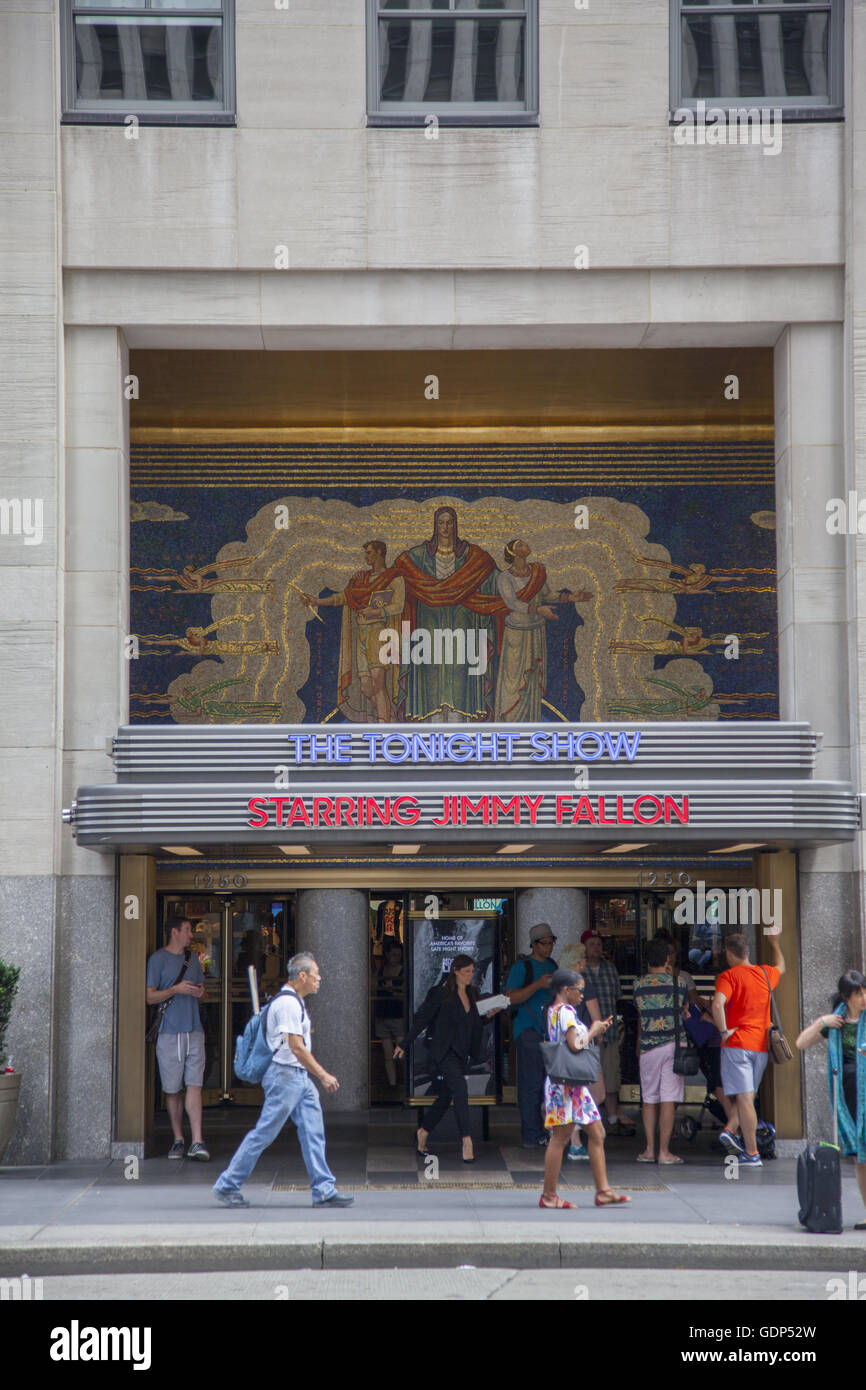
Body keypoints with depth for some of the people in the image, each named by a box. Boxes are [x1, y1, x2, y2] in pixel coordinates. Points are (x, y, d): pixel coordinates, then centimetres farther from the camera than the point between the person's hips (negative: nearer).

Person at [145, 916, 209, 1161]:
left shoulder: (192, 958, 17)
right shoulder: (158, 959, 0)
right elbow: (149, 996, -3)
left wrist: (199, 991, 3)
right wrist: (175, 990, -17)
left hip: (194, 1031, 3)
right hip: (169, 1032, -3)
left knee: (194, 1085, -7)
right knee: (173, 1089, 2)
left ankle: (197, 1142, -13)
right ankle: (178, 1139, 12)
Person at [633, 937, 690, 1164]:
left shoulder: (639, 984, 1)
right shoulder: (676, 982, -4)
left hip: (648, 1046, 2)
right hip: (673, 1043, -2)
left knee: (649, 1098, 10)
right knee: (668, 1099, -2)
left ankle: (649, 1149, 8)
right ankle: (664, 1151, -3)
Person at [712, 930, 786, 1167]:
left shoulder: (728, 976, -6)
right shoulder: (766, 974, 10)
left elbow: (718, 1003, -25)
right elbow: (781, 966, 35)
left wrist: (723, 1031, -13)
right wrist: (774, 942, 48)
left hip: (737, 1043, -5)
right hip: (761, 1046, 5)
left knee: (745, 1098, -6)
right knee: (749, 1096, 15)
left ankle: (752, 1154, -7)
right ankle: (730, 1130, -6)